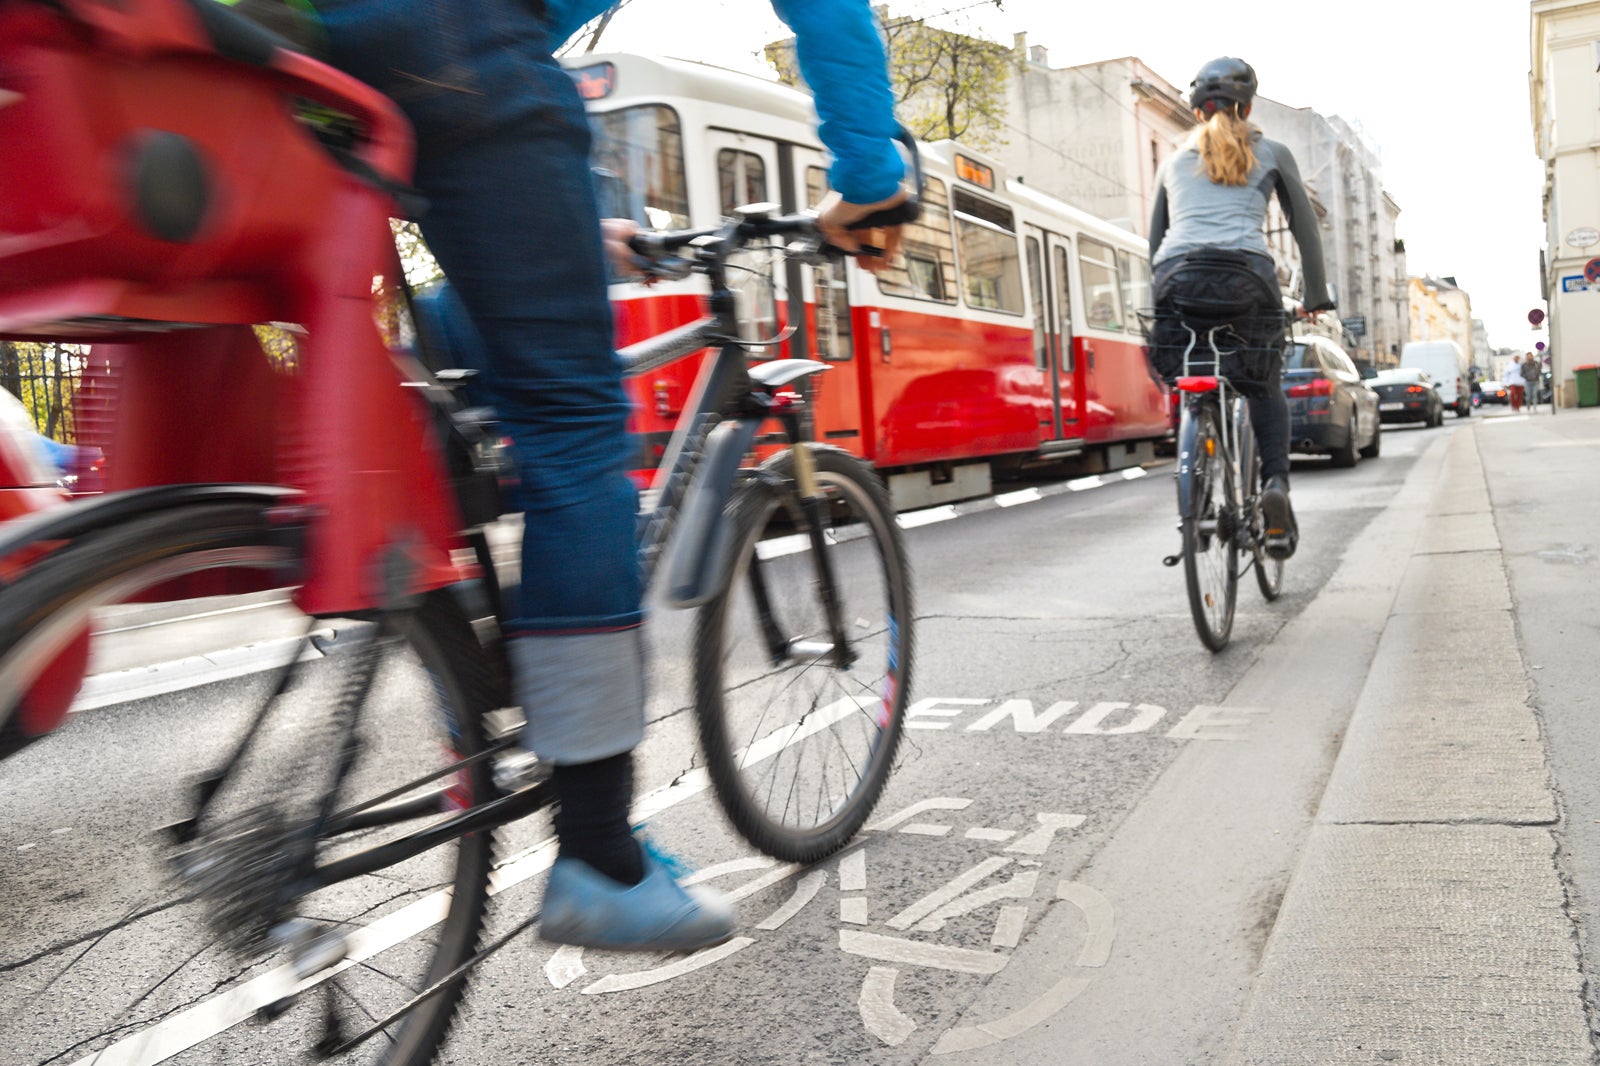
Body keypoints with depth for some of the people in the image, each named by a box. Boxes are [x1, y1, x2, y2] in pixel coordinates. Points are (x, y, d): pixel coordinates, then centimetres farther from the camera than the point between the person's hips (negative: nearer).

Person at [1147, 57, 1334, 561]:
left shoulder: (1175, 160, 26)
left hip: (1177, 274, 1)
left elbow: (1155, 238, 27)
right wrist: (1317, 297, 30)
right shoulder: (1270, 153, 21)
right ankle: (1276, 482, -4)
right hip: (1245, 274, -1)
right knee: (1266, 388, 18)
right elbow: (1305, 227, 23)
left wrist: (1161, 300, 32)